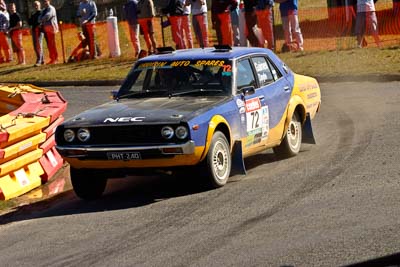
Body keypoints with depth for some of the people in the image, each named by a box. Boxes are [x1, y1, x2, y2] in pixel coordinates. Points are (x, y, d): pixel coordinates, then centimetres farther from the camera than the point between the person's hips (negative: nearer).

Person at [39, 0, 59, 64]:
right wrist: (41, 23, -6)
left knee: (52, 44, -11)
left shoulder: (51, 8, -3)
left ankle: (55, 59, -10)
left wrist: (42, 20, -1)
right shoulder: (43, 10, 22)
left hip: (51, 28, -8)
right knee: (49, 45, 4)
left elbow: (47, 16, -16)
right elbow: (40, 18, 14)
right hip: (45, 28, 8)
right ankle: (52, 59, 6)